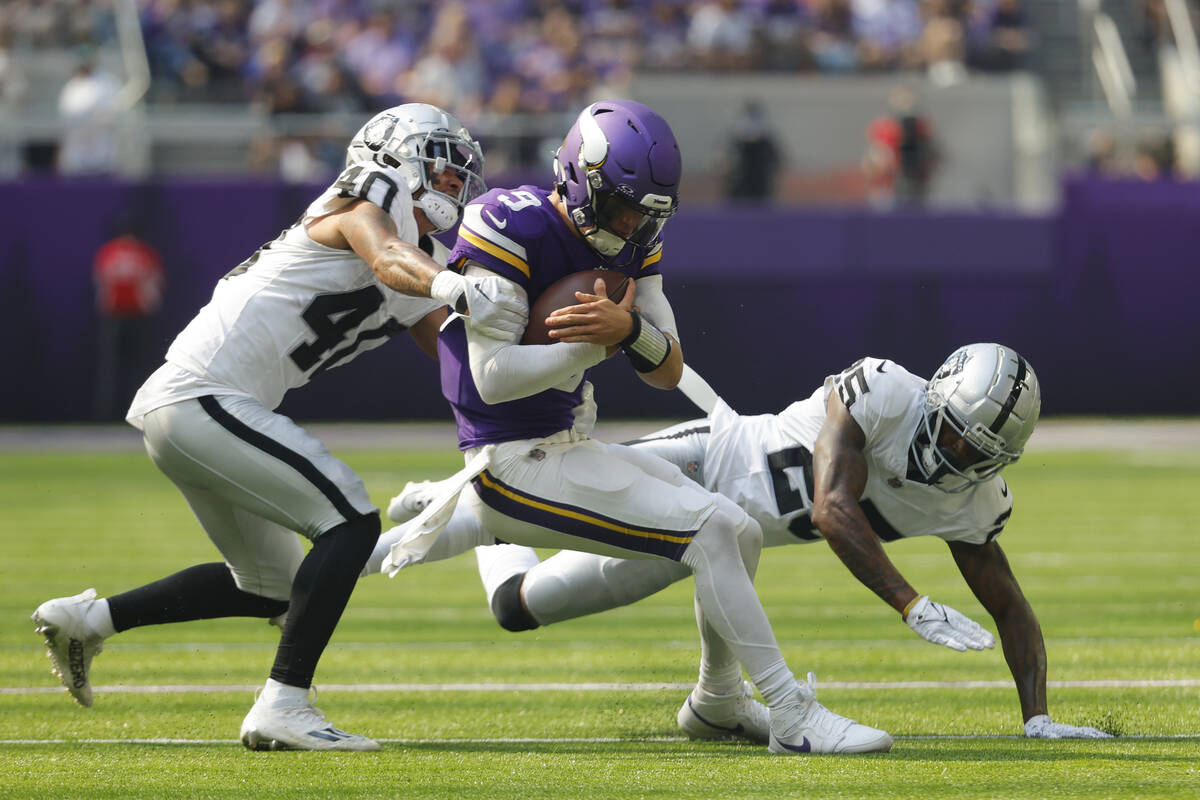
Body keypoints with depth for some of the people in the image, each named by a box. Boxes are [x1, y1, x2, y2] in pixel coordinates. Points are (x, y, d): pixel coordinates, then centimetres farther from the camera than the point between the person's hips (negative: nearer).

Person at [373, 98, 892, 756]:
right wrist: (595, 345, -21)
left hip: (572, 448, 9)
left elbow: (668, 372, 1)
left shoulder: (630, 245, 5)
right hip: (513, 464, -9)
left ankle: (719, 698, 35)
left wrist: (630, 328, -21)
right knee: (710, 531, -17)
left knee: (740, 534, 12)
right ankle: (792, 715, -14)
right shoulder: (511, 228, -19)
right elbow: (493, 378, -24)